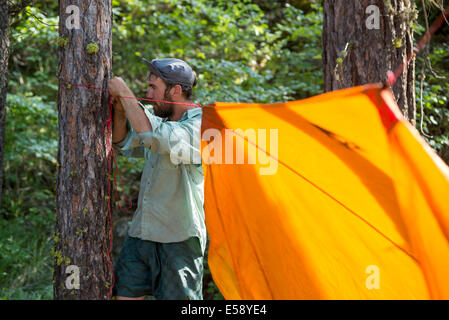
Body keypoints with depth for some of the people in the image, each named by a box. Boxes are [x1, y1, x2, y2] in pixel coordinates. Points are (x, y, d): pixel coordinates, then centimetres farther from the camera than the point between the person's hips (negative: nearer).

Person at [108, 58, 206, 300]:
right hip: (141, 234, 8)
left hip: (178, 239, -8)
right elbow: (123, 144, 22)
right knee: (124, 294, 7)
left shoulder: (200, 127, -15)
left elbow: (152, 136, -31)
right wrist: (120, 111, 2)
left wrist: (124, 92, -20)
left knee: (177, 298, -2)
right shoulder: (159, 119, 12)